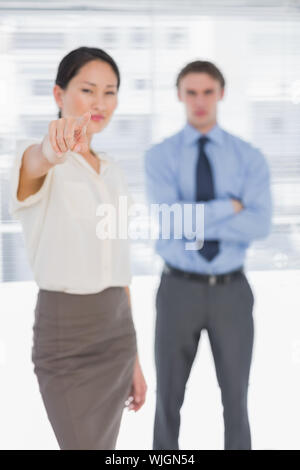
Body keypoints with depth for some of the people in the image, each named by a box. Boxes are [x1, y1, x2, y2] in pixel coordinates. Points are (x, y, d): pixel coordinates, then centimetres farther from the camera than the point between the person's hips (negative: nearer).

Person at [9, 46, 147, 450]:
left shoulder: (113, 171, 13)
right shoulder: (36, 160, -7)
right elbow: (40, 160, -34)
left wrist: (134, 357, 15)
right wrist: (56, 144, -60)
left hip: (117, 329, 6)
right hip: (64, 334, -6)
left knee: (101, 444, 12)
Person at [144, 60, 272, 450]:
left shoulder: (250, 157, -1)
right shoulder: (159, 156, -3)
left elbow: (259, 225, -17)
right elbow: (169, 220, -21)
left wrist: (195, 221, -21)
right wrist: (228, 207, -15)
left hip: (231, 292, 1)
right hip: (179, 291, 0)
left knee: (236, 396, 11)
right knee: (169, 397, 11)